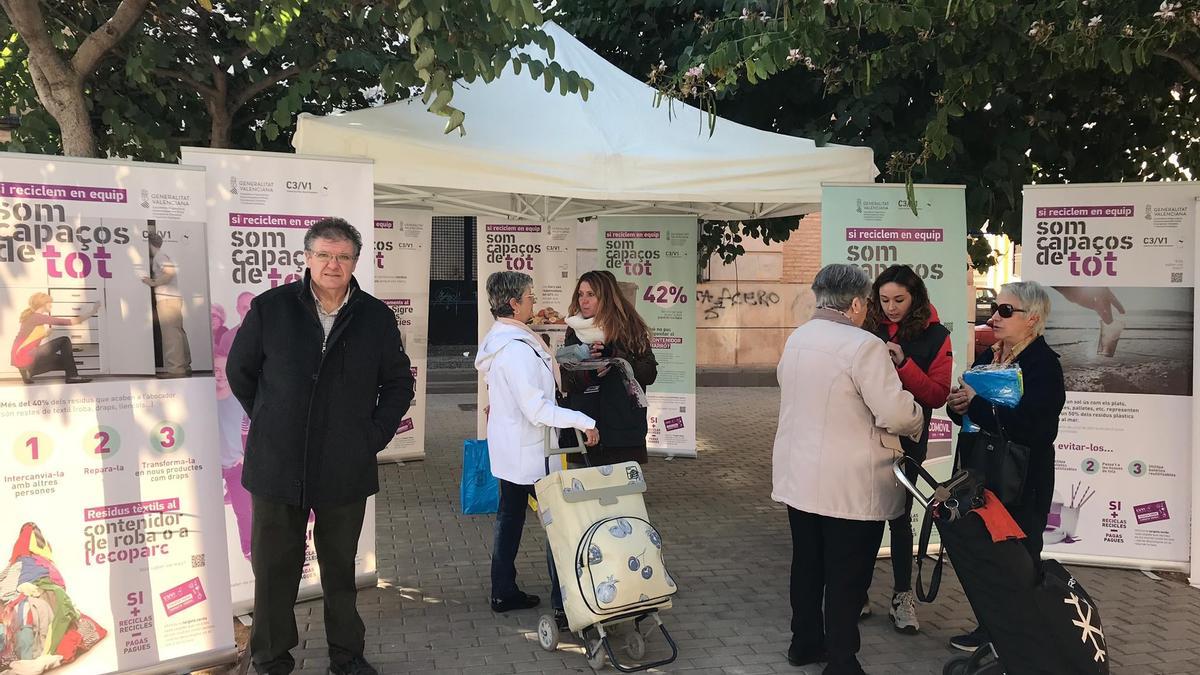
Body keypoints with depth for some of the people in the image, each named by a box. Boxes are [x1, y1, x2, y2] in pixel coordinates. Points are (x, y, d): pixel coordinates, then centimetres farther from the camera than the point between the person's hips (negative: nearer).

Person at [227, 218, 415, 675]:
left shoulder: (377, 317, 1)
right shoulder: (270, 308, -3)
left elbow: (398, 382, 11)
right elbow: (239, 371, 9)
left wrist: (375, 435, 3)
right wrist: (269, 426, 7)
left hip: (346, 470, 1)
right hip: (277, 467, -1)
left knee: (341, 569, 14)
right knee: (274, 570, 8)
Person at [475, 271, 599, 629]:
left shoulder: (497, 340, 8)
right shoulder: (517, 348, -24)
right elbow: (537, 409, -27)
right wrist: (583, 421, -23)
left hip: (507, 449, 10)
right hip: (529, 451, -10)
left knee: (509, 517, 17)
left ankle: (504, 592, 27)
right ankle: (563, 603, -1)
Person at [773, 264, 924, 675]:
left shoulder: (796, 338, 6)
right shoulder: (863, 345, -19)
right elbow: (897, 413, -20)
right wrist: (916, 423, 0)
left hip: (798, 477, 8)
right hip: (851, 486, -8)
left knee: (807, 564, 19)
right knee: (847, 577, 4)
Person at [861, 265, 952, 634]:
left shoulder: (935, 336, -4)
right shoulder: (869, 327, 0)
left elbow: (938, 396, -9)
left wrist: (904, 364, -21)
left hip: (906, 439, -1)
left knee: (899, 515, 7)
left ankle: (902, 597, 19)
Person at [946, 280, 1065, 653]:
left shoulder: (1043, 365, -13)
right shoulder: (988, 357, 9)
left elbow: (1024, 425, -26)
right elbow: (967, 414, 11)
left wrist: (976, 402, -19)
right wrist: (959, 404, -11)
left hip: (1023, 482, -7)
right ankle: (990, 629, 31)